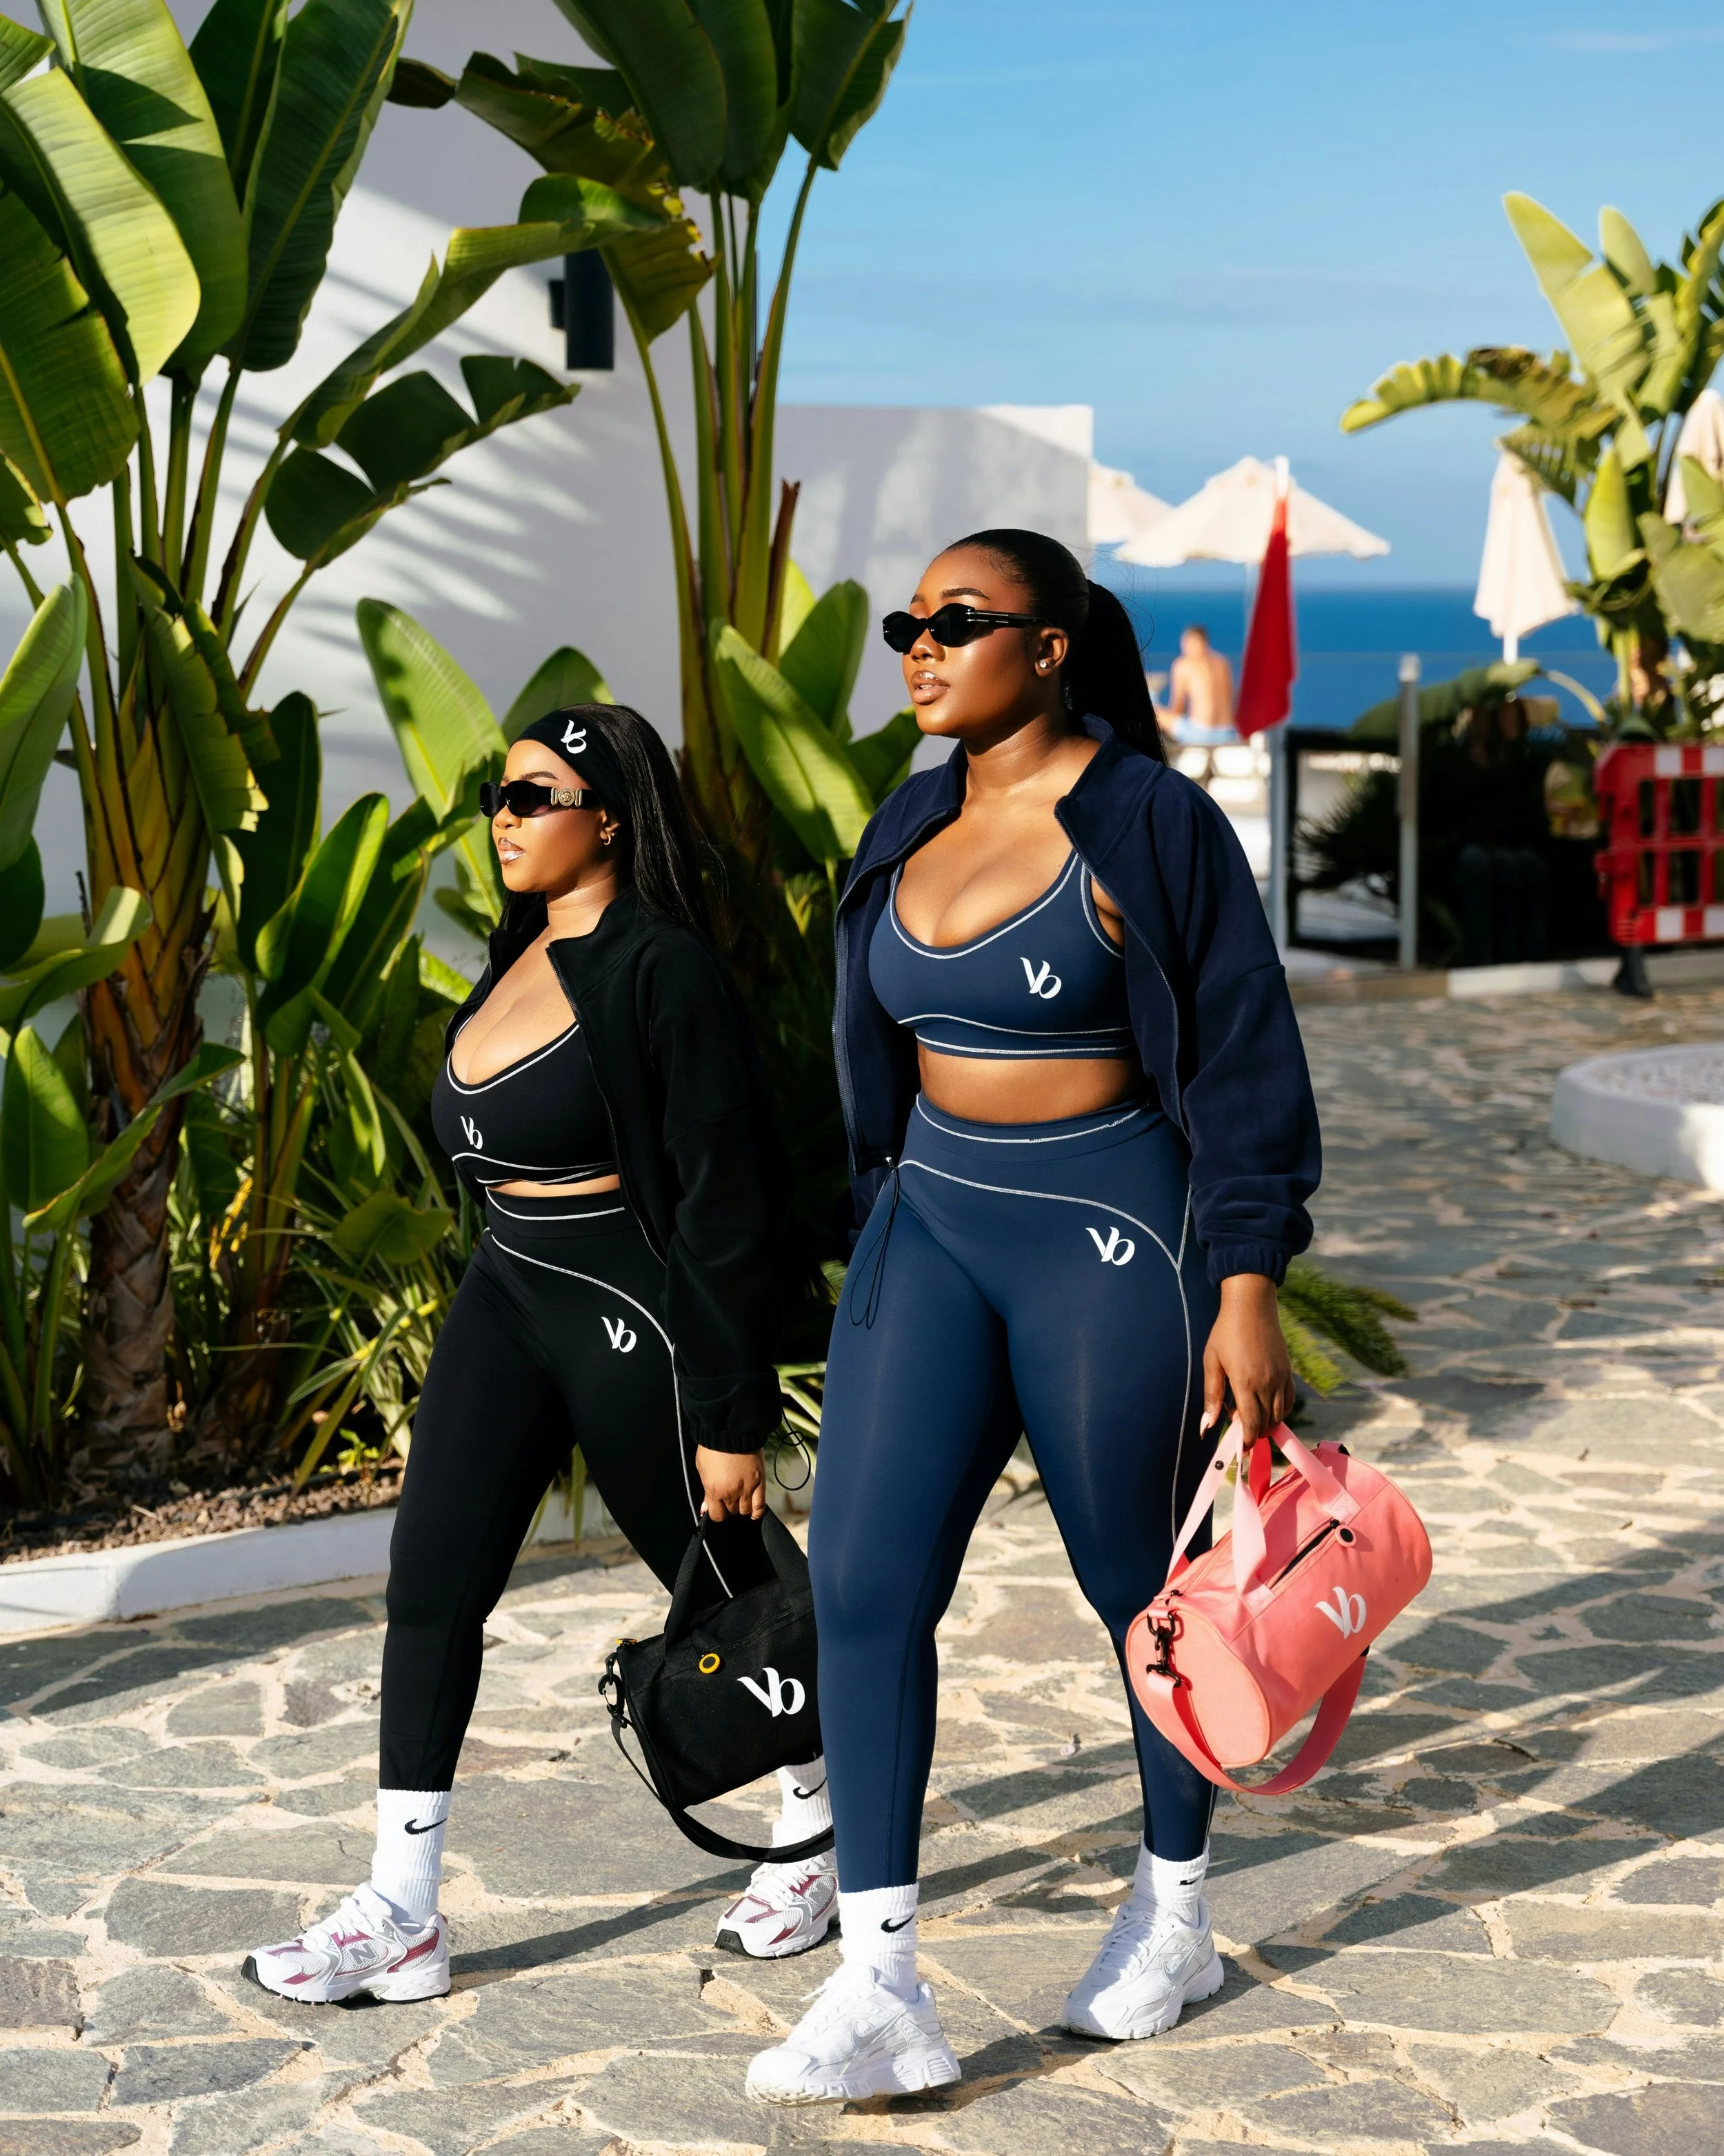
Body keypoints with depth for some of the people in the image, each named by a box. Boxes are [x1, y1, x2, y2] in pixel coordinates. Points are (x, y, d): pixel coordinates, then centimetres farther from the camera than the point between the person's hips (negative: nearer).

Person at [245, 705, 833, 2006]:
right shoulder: (524, 955, 10)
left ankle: (822, 1825, 32)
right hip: (506, 1299, 8)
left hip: (632, 1312, -8)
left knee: (727, 1591, 8)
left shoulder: (663, 971, -15)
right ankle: (402, 1919, 5)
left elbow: (726, 1201, -16)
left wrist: (728, 1413, -17)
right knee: (431, 1586, 0)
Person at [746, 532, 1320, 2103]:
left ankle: (1175, 1916, 32)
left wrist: (1244, 1292, -14)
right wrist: (884, 1230, 20)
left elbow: (1244, 1064, -11)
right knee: (862, 1577, -6)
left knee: (1140, 1586, 8)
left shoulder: (1150, 824, -11)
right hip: (932, 1225, 6)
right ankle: (881, 1992, -4)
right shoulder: (911, 830, 8)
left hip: (1113, 1237, -6)